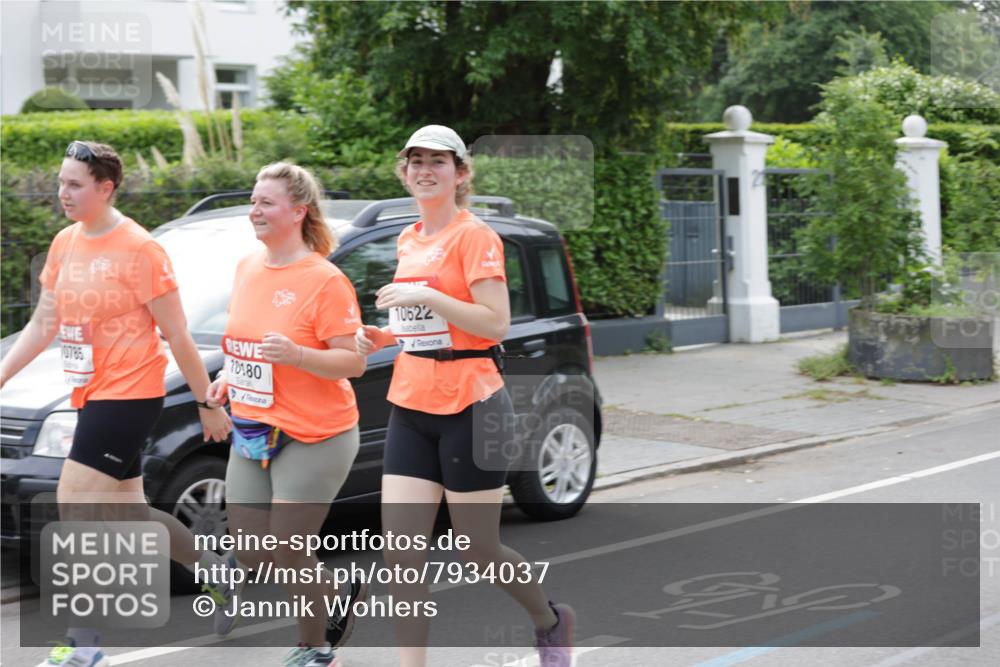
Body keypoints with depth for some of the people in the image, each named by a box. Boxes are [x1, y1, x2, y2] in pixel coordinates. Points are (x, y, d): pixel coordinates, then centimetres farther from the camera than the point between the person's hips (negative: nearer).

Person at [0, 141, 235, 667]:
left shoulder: (138, 249, -13)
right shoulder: (65, 243, 8)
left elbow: (177, 337, -10)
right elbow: (42, 325, 14)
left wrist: (207, 405, -7)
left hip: (129, 395, -8)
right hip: (92, 396, 8)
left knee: (74, 504, -12)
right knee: (131, 512, 14)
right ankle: (222, 575, 34)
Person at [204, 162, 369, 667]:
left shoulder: (325, 280, -15)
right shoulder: (246, 267, 8)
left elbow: (354, 362, -16)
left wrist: (295, 354, -30)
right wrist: (228, 376, 6)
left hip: (313, 438, -8)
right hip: (251, 433, 8)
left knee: (288, 554, -2)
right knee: (249, 555, 8)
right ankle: (342, 594, 32)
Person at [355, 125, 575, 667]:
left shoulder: (474, 235, -9)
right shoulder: (407, 240, 13)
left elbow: (496, 322, -17)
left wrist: (425, 297, -23)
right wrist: (383, 335, 6)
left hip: (469, 408, -7)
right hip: (410, 408, 7)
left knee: (478, 550, 5)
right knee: (401, 553, -3)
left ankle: (552, 622, 33)